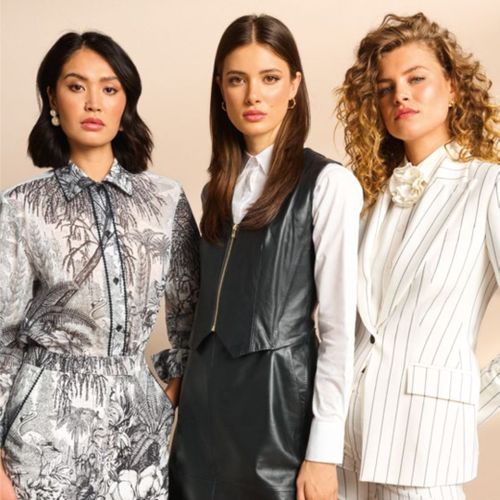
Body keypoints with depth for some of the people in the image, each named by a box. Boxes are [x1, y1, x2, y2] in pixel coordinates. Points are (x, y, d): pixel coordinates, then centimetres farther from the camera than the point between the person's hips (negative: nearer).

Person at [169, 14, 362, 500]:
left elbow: (339, 325, -12)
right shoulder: (219, 186, 10)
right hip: (204, 394, 6)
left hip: (278, 392, -6)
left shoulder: (328, 183, -10)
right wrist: (190, 385, 10)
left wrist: (324, 451, -13)